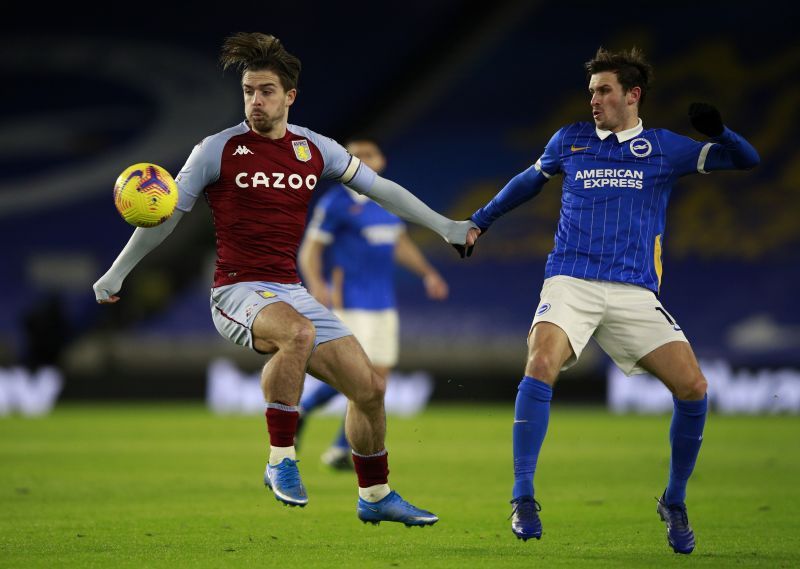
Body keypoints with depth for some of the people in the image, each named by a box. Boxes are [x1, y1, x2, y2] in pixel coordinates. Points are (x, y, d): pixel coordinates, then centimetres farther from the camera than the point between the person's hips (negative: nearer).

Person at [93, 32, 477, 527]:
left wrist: (444, 226, 18)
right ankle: (281, 461, -26)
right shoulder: (219, 150, -4)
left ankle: (375, 497, 22)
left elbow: (379, 188, 18)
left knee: (370, 387, 1)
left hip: (291, 293, 5)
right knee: (298, 332, -38)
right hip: (238, 292, -5)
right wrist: (115, 274, 5)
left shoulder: (314, 148, 7)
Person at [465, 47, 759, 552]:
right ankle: (523, 497, -21)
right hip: (570, 282, 0)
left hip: (634, 292, 0)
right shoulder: (570, 140, 13)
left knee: (693, 387, -13)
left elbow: (746, 159, 5)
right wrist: (479, 221, 35)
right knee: (541, 365, -29)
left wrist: (717, 129, -15)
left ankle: (674, 503, 8)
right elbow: (529, 181, 30)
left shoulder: (664, 148, 8)